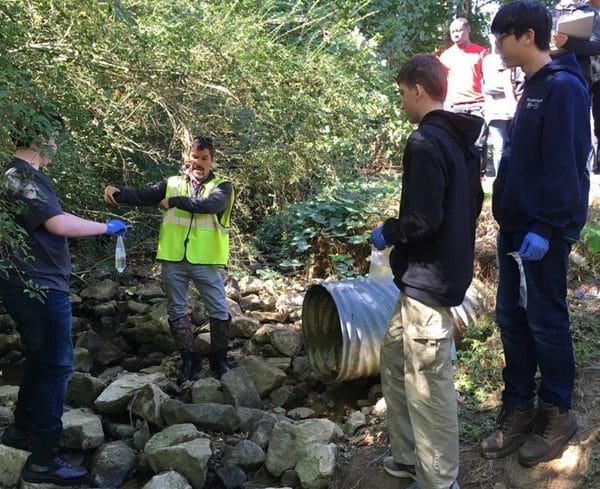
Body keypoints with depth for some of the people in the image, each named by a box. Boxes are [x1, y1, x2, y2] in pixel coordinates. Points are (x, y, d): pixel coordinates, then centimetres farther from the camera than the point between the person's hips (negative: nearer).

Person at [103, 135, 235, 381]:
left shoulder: (221, 186, 0)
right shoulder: (172, 183, 9)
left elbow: (209, 204, -21)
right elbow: (142, 196, 0)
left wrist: (174, 201, -16)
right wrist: (117, 192, -18)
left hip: (204, 260, -2)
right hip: (173, 260, 2)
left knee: (219, 310, 5)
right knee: (176, 310, 12)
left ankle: (219, 358, 25)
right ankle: (188, 358, 30)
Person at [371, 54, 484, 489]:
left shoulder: (425, 143, -18)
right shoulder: (462, 139, 12)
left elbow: (423, 219, -24)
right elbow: (472, 204, 19)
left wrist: (387, 232, -7)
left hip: (427, 280, -10)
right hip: (449, 269, 10)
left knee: (427, 382, 0)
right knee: (395, 357, 20)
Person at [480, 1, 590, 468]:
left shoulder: (564, 87, -14)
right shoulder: (533, 88, 14)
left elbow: (565, 166, -20)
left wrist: (545, 228, -22)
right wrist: (510, 219, 17)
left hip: (543, 232, -9)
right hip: (516, 226, 9)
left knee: (546, 321, 3)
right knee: (512, 318, 12)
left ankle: (557, 414, 20)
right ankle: (519, 410, 25)